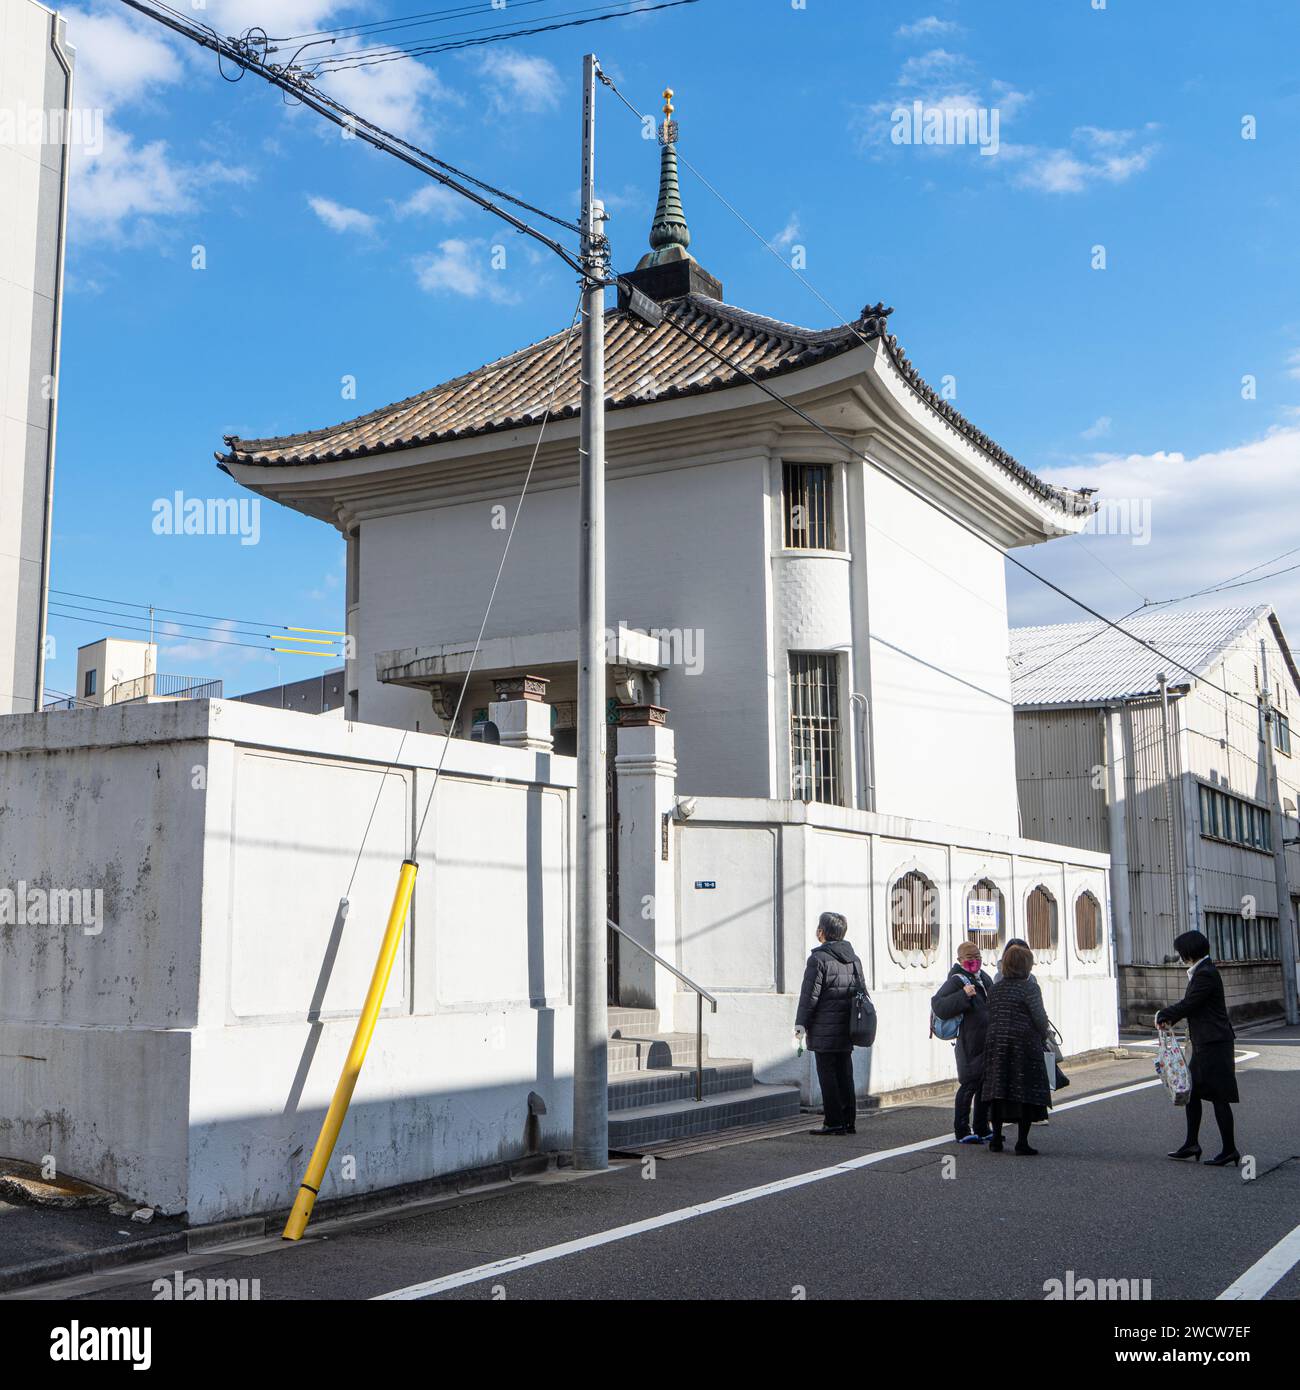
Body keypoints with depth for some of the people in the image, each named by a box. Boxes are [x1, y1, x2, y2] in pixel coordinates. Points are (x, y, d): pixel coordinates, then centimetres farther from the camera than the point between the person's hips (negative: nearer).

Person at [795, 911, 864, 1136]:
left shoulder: (818, 959, -12)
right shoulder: (854, 959, 11)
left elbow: (810, 995, -13)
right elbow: (862, 992, 16)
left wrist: (801, 1023, -5)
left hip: (824, 1031, -7)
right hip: (847, 1031, 7)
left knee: (827, 1075, -2)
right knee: (845, 1075, 12)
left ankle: (834, 1123, -2)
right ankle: (849, 1121, 15)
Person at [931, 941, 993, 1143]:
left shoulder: (983, 977, 13)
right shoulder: (956, 981, -13)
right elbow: (938, 1006, -24)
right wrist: (963, 995, -31)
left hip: (989, 1043, 8)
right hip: (970, 1045, -8)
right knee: (969, 1085, -6)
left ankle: (982, 1128, 26)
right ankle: (962, 1131, 2)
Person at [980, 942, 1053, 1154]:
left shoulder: (994, 989, 8)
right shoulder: (1029, 988, -10)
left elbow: (991, 1018, 10)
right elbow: (1040, 1019, -10)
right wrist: (1045, 1037, 9)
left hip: (996, 1045, 6)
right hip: (1025, 1046, -6)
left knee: (998, 1090, 10)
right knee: (1026, 1094, 1)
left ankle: (996, 1139, 14)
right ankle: (1022, 1142, 0)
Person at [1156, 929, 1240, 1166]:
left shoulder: (1206, 974, -18)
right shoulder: (1200, 972, 14)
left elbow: (1188, 1005, -18)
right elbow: (1189, 1004, 16)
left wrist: (1163, 1015, -4)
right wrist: (1169, 1018, 2)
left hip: (1214, 1044, -11)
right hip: (1204, 1044, 11)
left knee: (1218, 1097, -3)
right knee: (1191, 1091, 14)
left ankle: (1229, 1151, 4)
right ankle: (1191, 1146, 20)